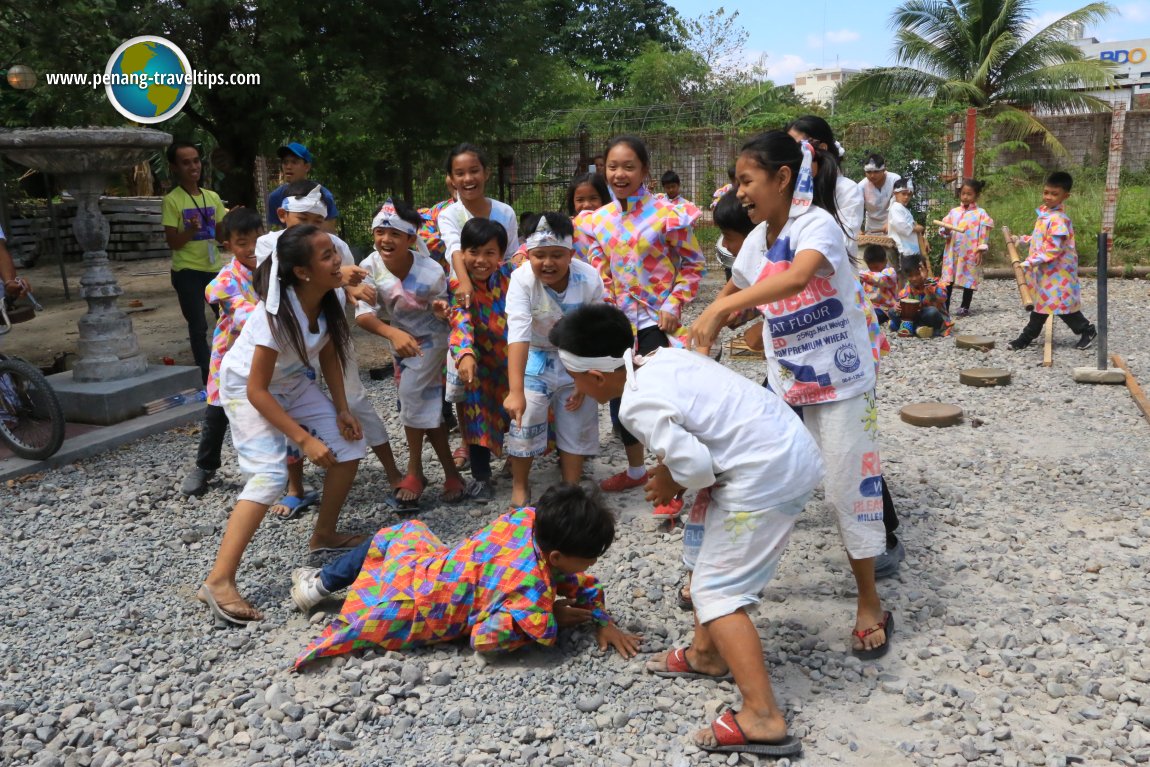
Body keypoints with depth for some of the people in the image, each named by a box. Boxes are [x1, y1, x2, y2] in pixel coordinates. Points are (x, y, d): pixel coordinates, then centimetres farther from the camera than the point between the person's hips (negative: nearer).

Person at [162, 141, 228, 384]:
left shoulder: (213, 197, 6)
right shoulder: (172, 200, -9)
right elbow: (173, 243, -11)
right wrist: (191, 229, -28)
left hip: (213, 269, 5)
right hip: (187, 272, -5)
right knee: (198, 326, -2)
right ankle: (206, 374, 7)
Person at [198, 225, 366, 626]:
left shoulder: (332, 298, -15)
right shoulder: (277, 314, -34)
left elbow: (329, 355, 1)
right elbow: (257, 390, -29)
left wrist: (342, 411, -8)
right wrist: (305, 439, -30)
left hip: (293, 383, 7)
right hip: (247, 387, -7)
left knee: (349, 446, 1)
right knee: (270, 475, -24)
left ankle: (324, 535, 21)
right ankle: (218, 582, -20)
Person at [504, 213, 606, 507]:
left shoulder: (590, 279, -24)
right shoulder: (522, 279, -29)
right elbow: (518, 334, -39)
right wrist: (516, 391, -47)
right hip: (536, 359, -1)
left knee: (577, 424, 6)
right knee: (525, 421, -8)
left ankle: (571, 489, 26)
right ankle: (519, 485, 16)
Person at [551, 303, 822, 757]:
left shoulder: (638, 404, -18)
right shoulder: (664, 358, 9)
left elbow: (694, 465, -22)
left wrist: (673, 485, 0)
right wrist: (674, 469, 9)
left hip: (767, 475, -10)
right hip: (789, 447, 10)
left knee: (717, 591, -3)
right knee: (708, 561, 24)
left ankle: (763, 719, -5)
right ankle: (706, 655, 38)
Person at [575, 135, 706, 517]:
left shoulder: (667, 214, -11)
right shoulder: (598, 220, 4)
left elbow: (693, 263, -4)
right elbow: (598, 275, 9)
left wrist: (674, 305, -13)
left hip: (656, 318, -6)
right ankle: (635, 469, 37)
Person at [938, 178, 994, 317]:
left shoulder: (980, 213, -3)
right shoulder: (953, 211, 7)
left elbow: (983, 234, -5)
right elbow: (942, 229, 8)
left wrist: (980, 251, -10)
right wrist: (946, 231, -15)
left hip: (970, 254, -3)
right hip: (952, 252, 3)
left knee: (969, 280, 6)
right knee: (947, 280, 4)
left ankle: (965, 307, 16)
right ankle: (944, 306, 10)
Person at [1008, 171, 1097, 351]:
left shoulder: (1058, 219, -24)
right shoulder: (1044, 212, 7)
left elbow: (1052, 250, -27)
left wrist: (1029, 262, -29)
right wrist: (1022, 239, 17)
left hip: (1057, 272, -9)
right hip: (1044, 270, 9)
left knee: (1062, 304, 1)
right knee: (1040, 303, 14)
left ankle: (1088, 330, 21)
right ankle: (1027, 337, 21)